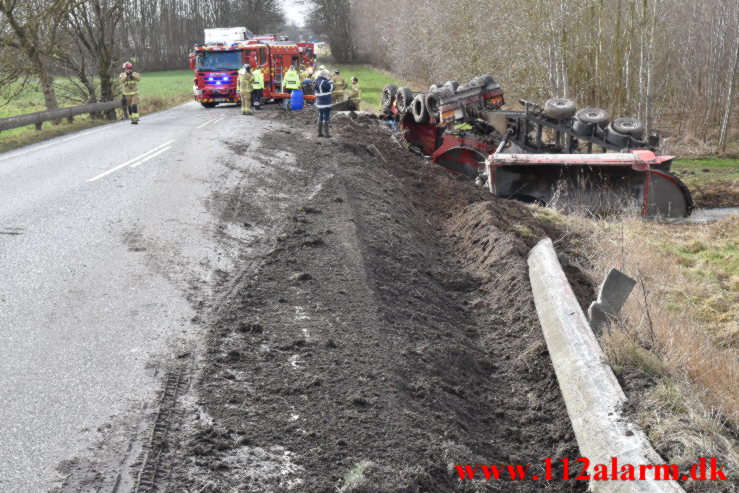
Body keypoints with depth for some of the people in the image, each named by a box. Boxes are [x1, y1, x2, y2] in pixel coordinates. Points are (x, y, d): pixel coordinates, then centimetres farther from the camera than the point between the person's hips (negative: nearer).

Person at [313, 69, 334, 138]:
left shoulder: (317, 81, 7)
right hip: (325, 104, -9)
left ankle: (320, 132, 20)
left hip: (319, 103, 9)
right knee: (326, 118, -3)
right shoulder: (324, 82, -20)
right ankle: (326, 133, 0)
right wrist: (330, 82, 1)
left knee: (320, 118, 15)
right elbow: (331, 88, -14)